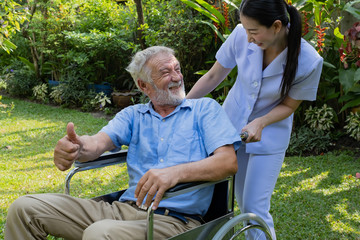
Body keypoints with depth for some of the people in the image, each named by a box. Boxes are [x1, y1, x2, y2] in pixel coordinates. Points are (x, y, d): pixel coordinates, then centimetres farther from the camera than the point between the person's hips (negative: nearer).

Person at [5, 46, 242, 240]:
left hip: (174, 220, -5)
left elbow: (229, 162, -7)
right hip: (126, 208, 5)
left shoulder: (205, 108, 6)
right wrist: (78, 147, -27)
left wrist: (176, 173, -25)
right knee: (26, 208, -4)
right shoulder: (133, 115, 17)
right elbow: (100, 141, 0)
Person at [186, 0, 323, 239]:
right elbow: (213, 77, -6)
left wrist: (260, 123, -27)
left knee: (254, 208, -5)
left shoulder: (309, 61, -25)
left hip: (269, 137, -3)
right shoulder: (242, 35, -19)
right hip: (230, 126, 3)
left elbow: (289, 105, -10)